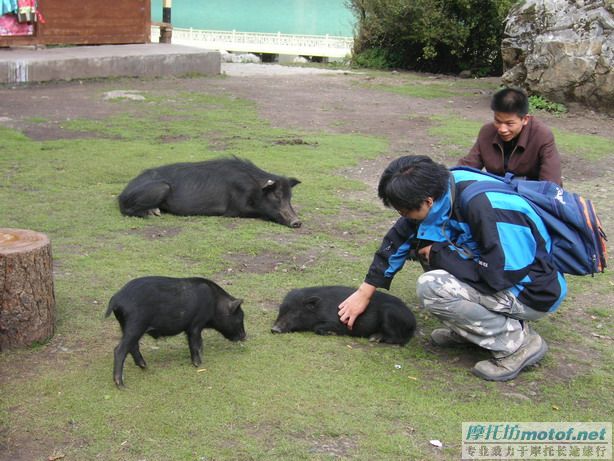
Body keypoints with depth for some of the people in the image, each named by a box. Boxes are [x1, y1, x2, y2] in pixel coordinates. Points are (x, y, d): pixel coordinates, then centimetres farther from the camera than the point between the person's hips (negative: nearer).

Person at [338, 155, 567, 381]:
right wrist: (364, 293, 7)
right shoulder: (438, 188, -8)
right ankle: (468, 329, 11)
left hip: (534, 292, -9)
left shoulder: (484, 208, -33)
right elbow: (400, 238, 4)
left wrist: (439, 254, -18)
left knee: (431, 287, -25)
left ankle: (518, 342, -9)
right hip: (498, 269, 9)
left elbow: (497, 276, -30)